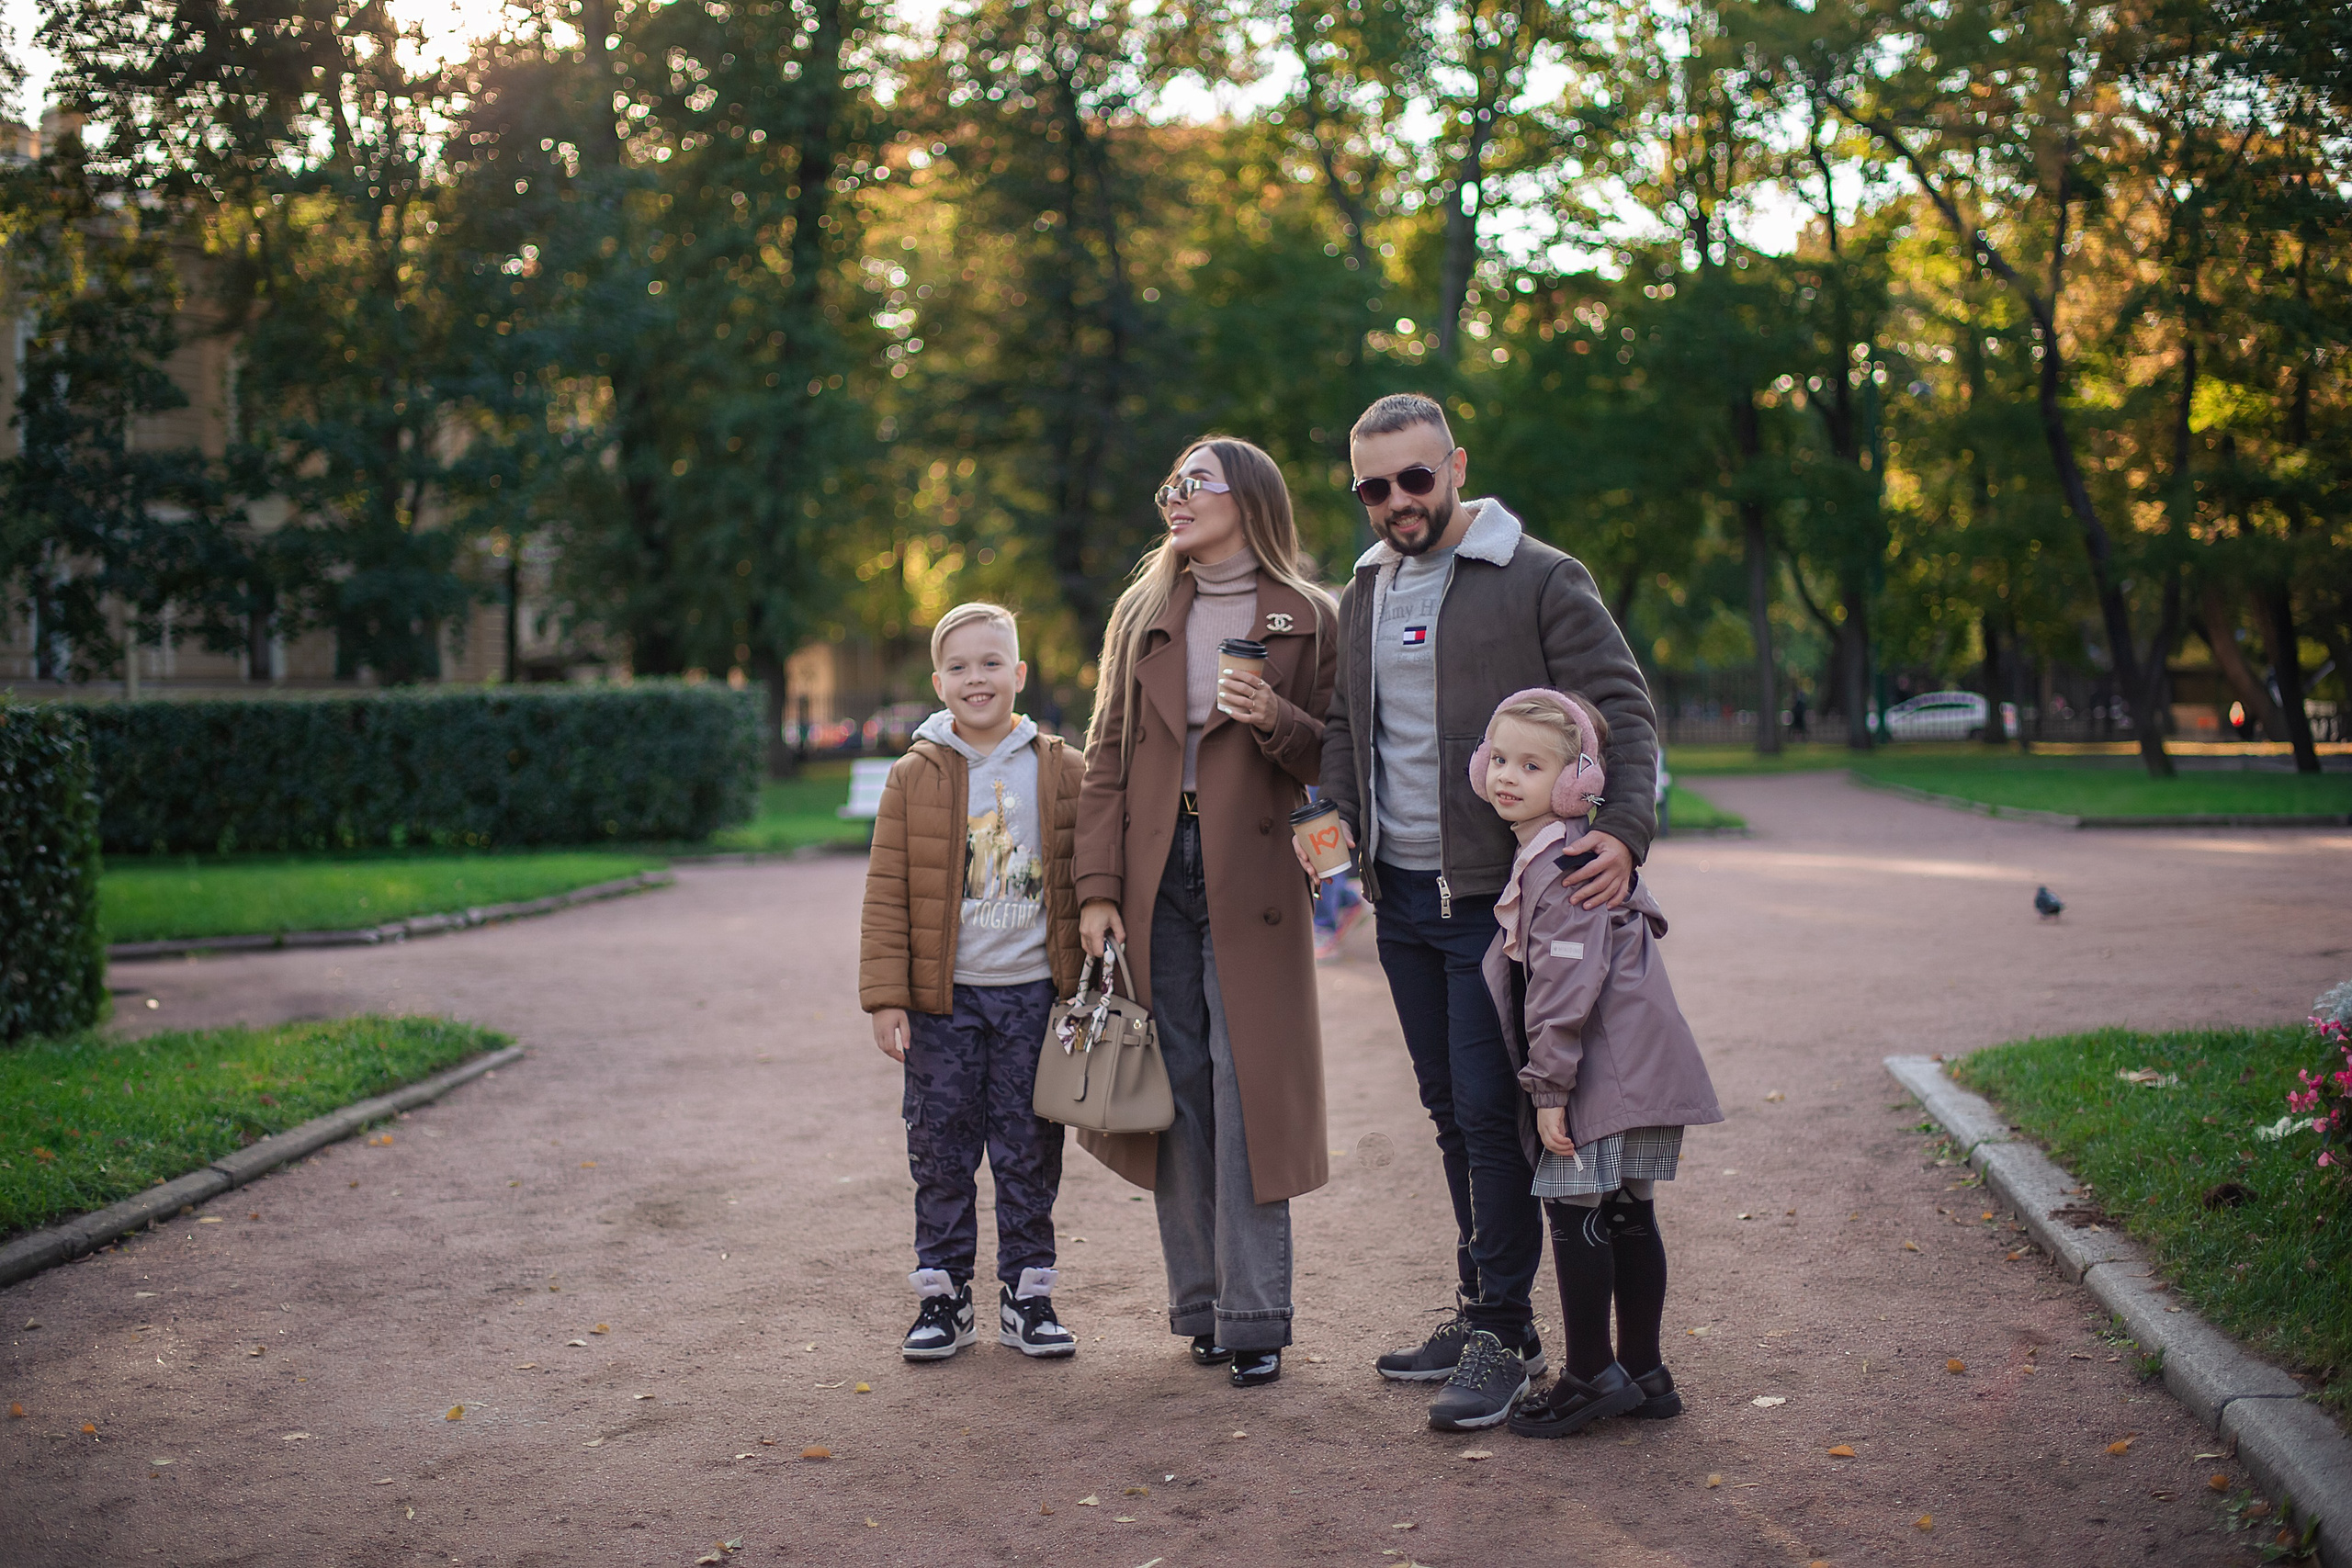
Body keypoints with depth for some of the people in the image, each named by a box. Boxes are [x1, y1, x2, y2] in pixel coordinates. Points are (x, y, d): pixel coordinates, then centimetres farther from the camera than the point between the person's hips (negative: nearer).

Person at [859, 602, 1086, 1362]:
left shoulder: (1061, 771, 2)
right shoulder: (913, 777, 0)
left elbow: (1087, 879, 6)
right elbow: (886, 894, 0)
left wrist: (1091, 985, 4)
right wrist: (886, 997, -5)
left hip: (1033, 993, 0)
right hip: (944, 997, 0)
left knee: (1029, 1152, 7)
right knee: (941, 1151, 7)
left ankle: (1027, 1292, 20)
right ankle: (942, 1294, 19)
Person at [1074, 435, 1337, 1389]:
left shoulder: (1305, 619, 4)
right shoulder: (1141, 614, 13)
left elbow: (1333, 758, 4)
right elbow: (1106, 757, 9)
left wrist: (1276, 722, -17)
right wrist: (1098, 887, 1)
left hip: (1251, 881, -3)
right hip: (1155, 877, 3)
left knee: (1247, 1088, -5)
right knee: (1177, 1089, 5)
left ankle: (1253, 1317, 2)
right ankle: (1200, 1304, 15)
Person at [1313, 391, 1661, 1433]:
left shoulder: (1540, 581, -7)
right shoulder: (1364, 592, 12)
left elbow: (1623, 711, -10)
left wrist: (1625, 831, -24)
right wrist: (1337, 818, 2)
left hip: (1495, 894, -6)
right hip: (1401, 897, 7)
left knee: (1492, 1113, -7)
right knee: (1452, 1113, 13)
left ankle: (1506, 1333, 3)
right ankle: (1479, 1310, 24)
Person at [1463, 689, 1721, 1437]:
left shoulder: (1566, 865, -17)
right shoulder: (1541, 856, 16)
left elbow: (1566, 984, -22)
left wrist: (1549, 1086, -20)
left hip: (1604, 1071, -11)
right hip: (1634, 1074, 11)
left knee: (1576, 1213, -5)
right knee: (1627, 1218, 15)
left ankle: (1590, 1376, 3)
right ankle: (1644, 1374, 23)